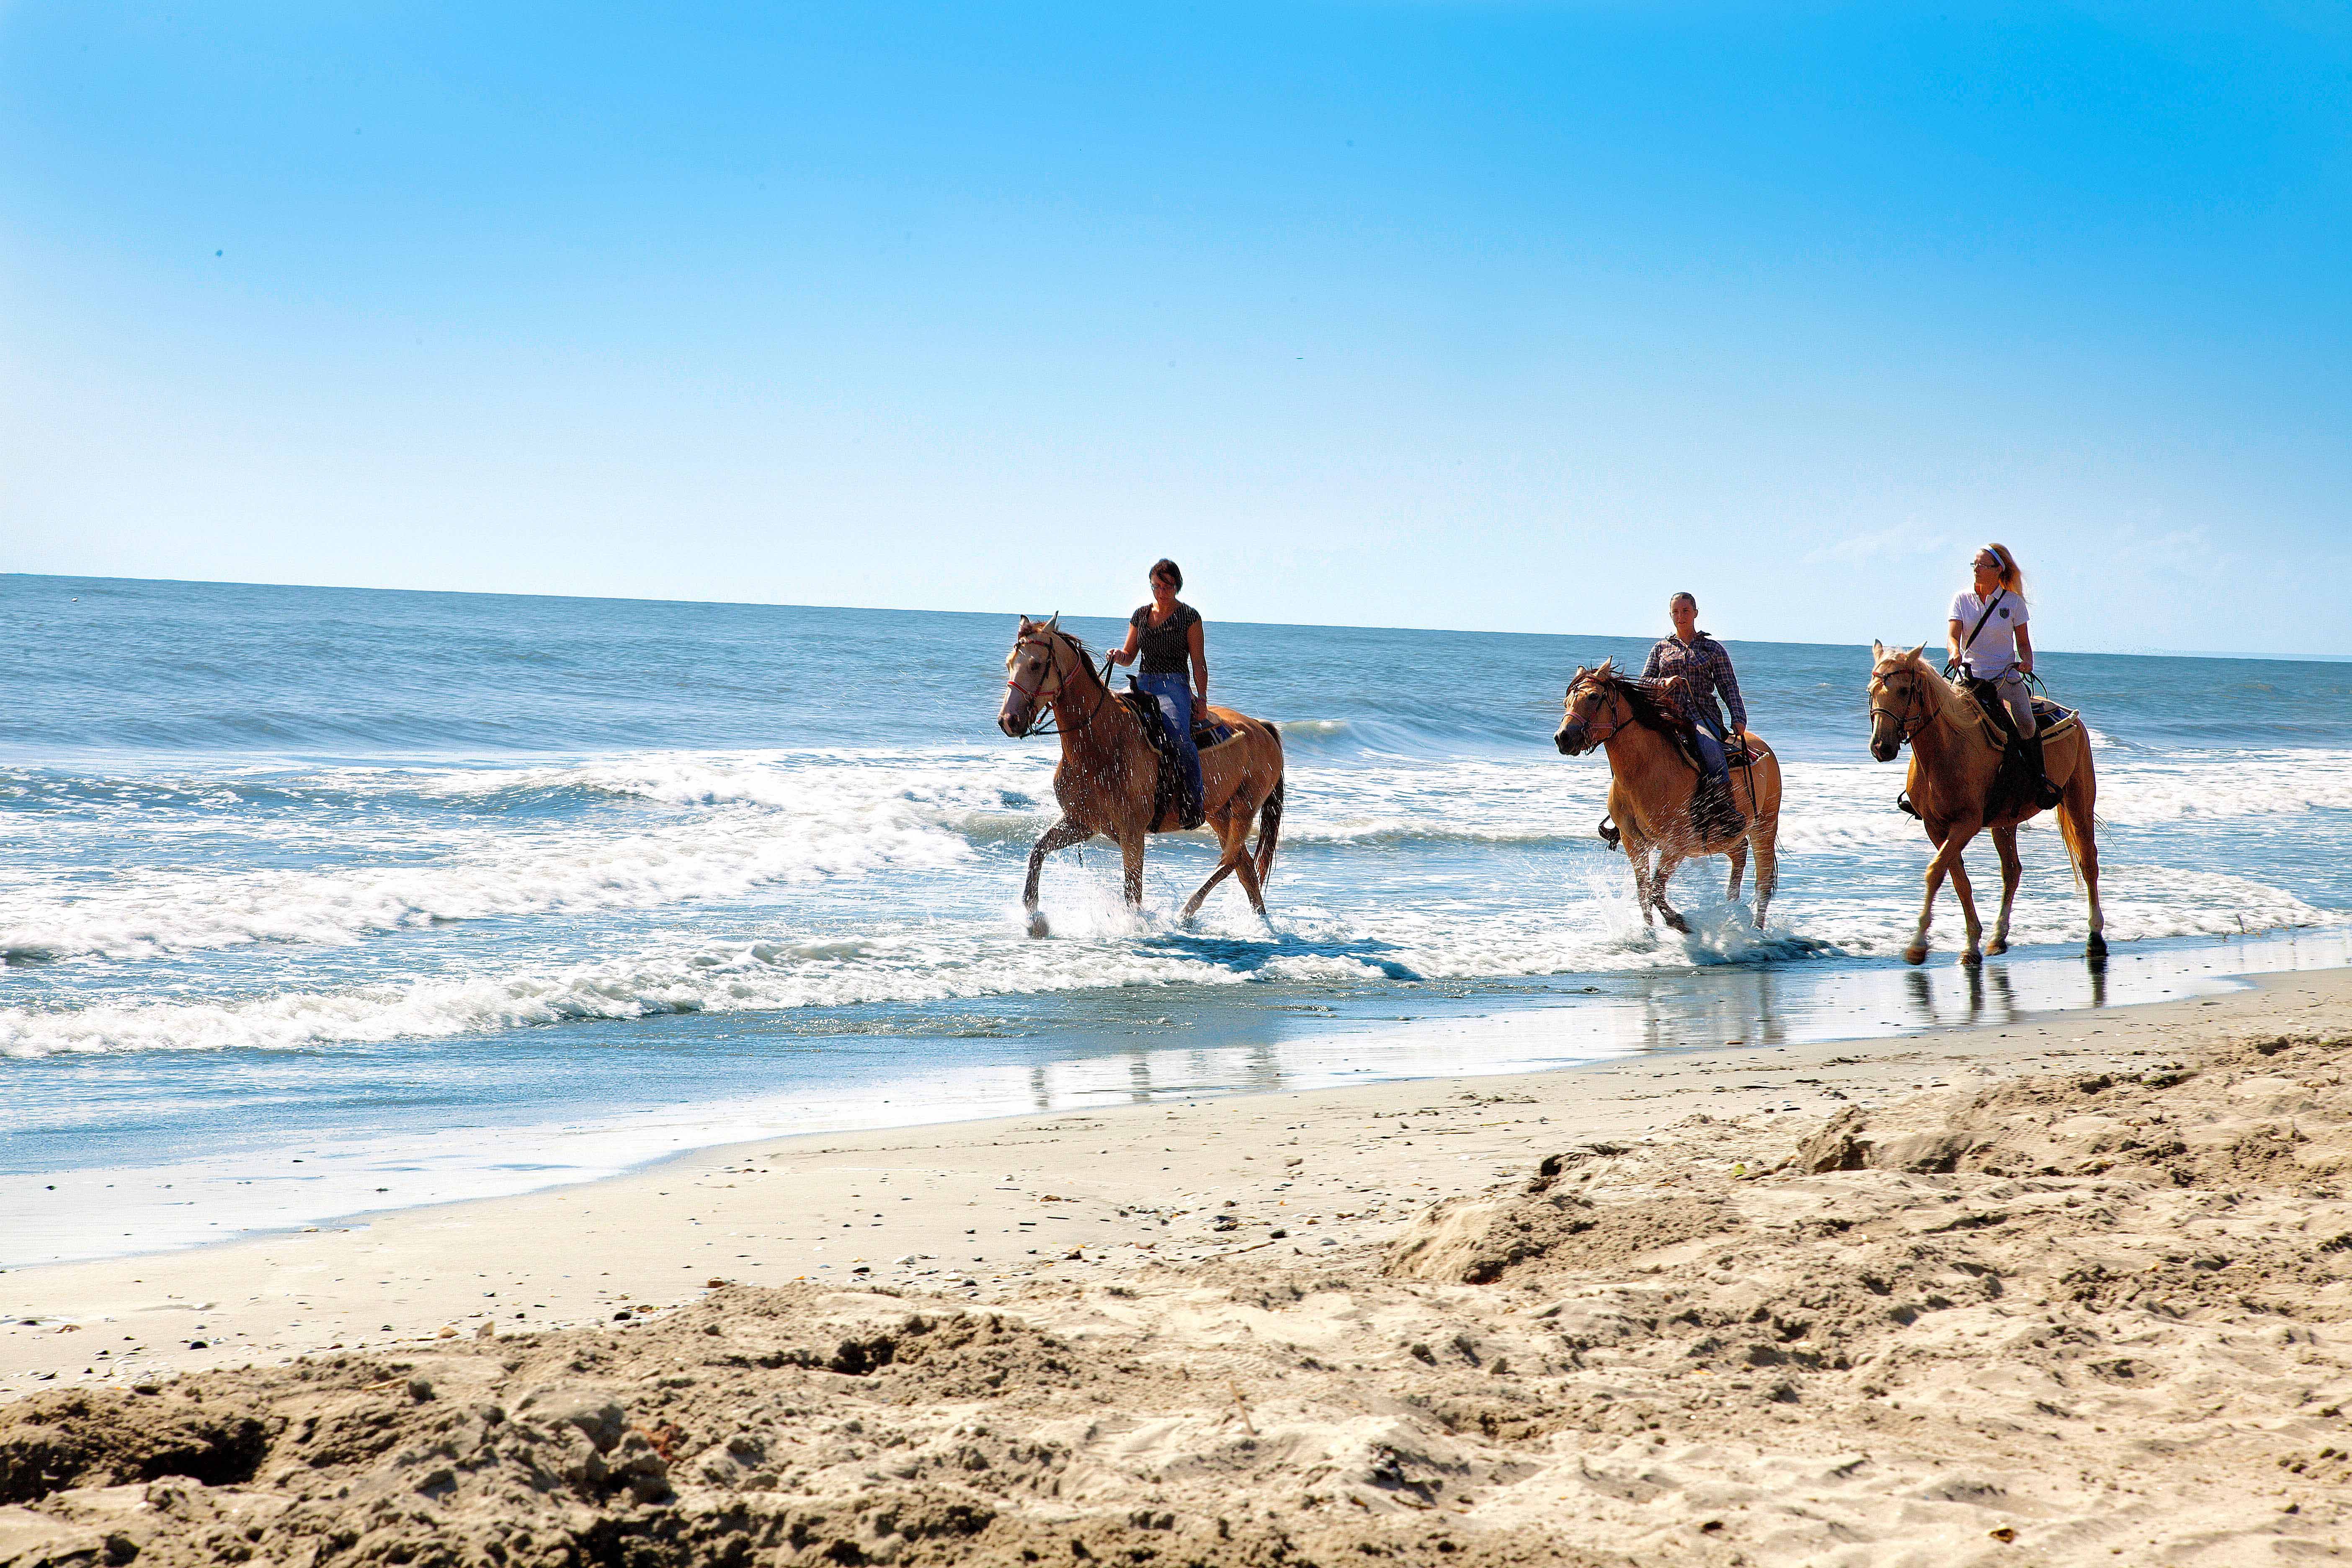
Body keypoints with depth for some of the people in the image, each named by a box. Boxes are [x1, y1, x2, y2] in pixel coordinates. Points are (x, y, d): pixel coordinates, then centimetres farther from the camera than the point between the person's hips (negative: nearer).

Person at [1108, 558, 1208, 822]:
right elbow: (1130, 656, 18)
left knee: (1179, 734, -33)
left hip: (1175, 684, -5)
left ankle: (1194, 800, -28)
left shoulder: (1189, 616, 2)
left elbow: (1199, 662, 0)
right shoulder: (1141, 615, 15)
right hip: (1143, 685, 5)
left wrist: (1201, 698, -9)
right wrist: (1119, 656, -6)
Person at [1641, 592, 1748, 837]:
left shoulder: (1713, 649, 14)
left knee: (1711, 748, -37)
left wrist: (1738, 718, -7)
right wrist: (1665, 683, -8)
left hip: (1703, 716, -2)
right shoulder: (1661, 648, 19)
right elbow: (1644, 681, 15)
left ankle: (1725, 812, -40)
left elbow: (1729, 686, 8)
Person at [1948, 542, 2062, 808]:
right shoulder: (1962, 599, 5)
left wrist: (2027, 661, -14)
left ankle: (2041, 778, -11)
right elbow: (1953, 634, -8)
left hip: (2006, 675, -1)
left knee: (2024, 721, -27)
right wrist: (1955, 652, -31)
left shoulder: (2013, 602, 3)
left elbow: (2023, 643, 8)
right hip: (1969, 675, 1)